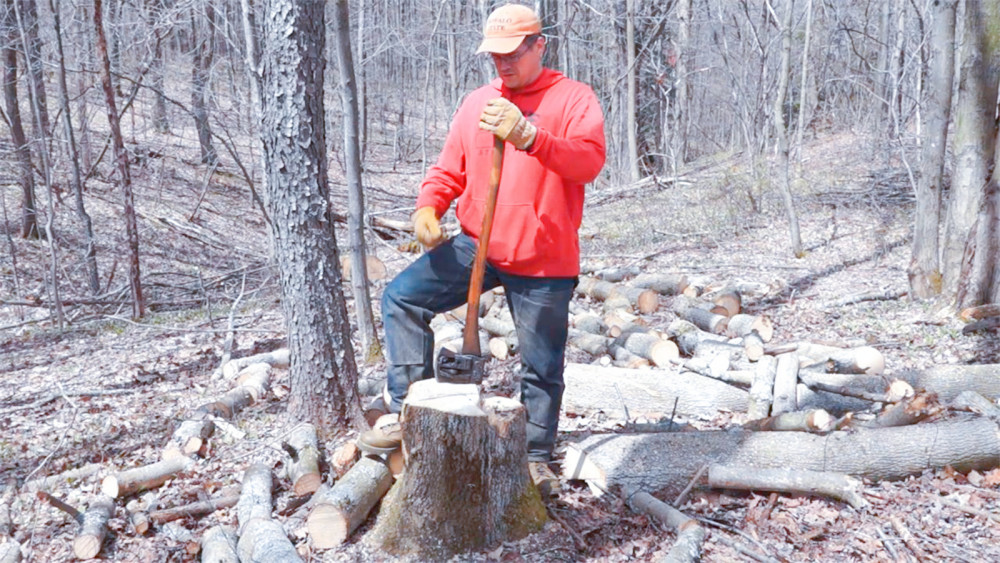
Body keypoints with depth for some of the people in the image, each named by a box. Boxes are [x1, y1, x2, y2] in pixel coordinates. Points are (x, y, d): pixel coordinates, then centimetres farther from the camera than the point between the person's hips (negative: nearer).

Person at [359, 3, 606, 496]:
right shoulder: (476, 103, 12)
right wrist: (428, 205, -8)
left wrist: (528, 136, -34)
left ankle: (537, 457, 27)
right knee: (401, 297, -10)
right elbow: (449, 169, 13)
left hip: (544, 262, -4)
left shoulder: (573, 98, -2)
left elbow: (590, 161, -19)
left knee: (541, 368, 6)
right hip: (476, 247, 4)